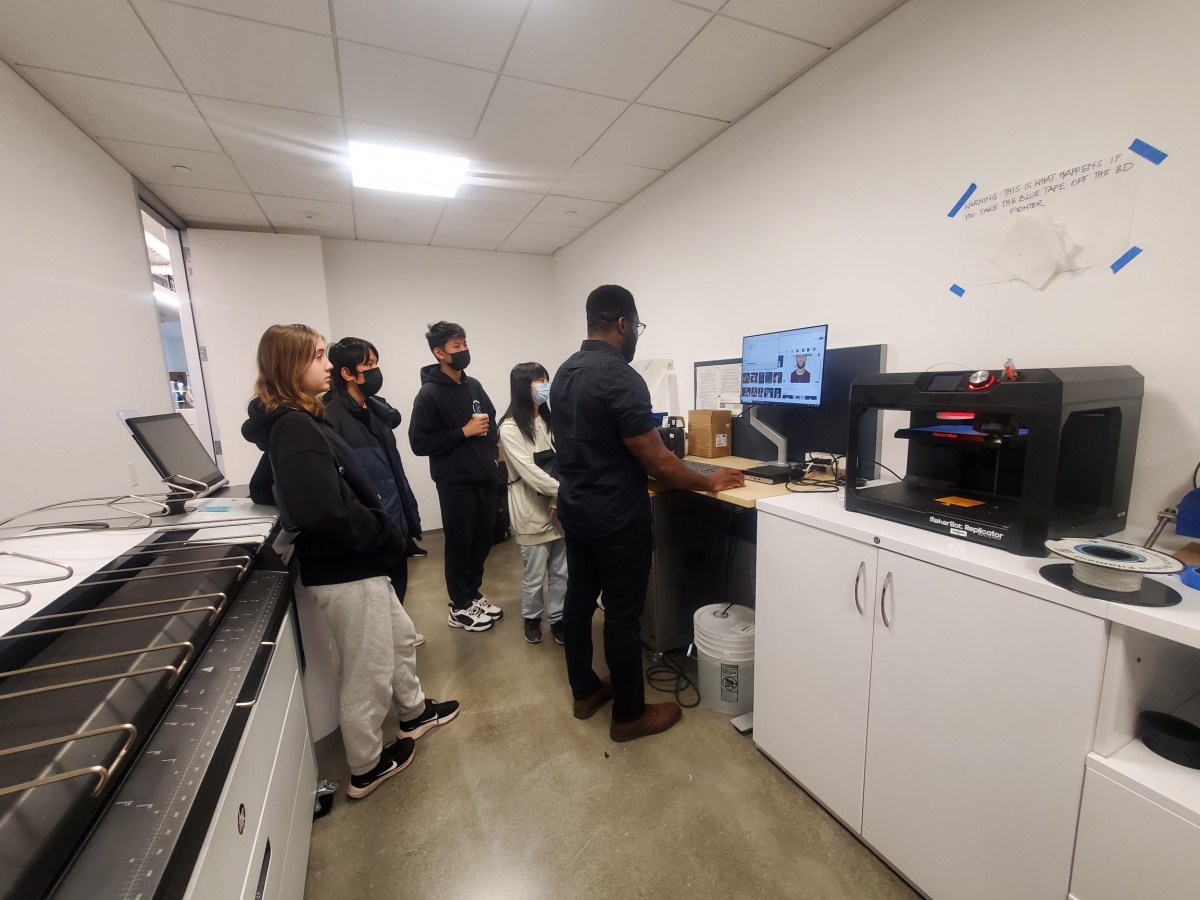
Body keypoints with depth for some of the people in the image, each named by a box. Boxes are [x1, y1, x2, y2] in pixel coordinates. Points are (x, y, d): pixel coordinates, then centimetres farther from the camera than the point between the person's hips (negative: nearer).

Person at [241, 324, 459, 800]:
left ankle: (413, 712, 48)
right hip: (346, 569, -10)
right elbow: (326, 510, -34)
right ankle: (367, 767, 33)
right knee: (367, 673, 10)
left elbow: (265, 489, 23)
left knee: (401, 636, 26)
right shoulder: (296, 427, -22)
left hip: (353, 562, 10)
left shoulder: (289, 423, 10)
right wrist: (385, 536, -18)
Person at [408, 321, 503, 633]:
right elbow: (419, 443, -15)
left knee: (483, 540, 14)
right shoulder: (429, 394, -10)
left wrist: (492, 456, 7)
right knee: (459, 543, 5)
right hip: (454, 482, -6)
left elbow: (491, 422, 21)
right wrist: (464, 432, -16)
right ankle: (459, 607, 22)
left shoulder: (474, 385, 10)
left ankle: (474, 594, 32)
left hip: (484, 478, 7)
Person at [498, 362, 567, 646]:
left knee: (561, 571, 14)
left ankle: (557, 618, 32)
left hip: (558, 507, 5)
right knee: (535, 576, 9)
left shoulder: (549, 420, 10)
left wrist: (559, 500, -11)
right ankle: (532, 617, 33)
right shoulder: (510, 428, -11)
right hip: (533, 511, -5)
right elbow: (530, 472, -19)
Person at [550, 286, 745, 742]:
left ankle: (585, 692, 36)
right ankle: (630, 715, 24)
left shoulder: (564, 373, 7)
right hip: (616, 518, -9)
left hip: (574, 508, 9)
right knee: (623, 616, 6)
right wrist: (709, 482, -7)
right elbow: (657, 461, -21)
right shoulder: (621, 378, -22)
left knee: (579, 600, 18)